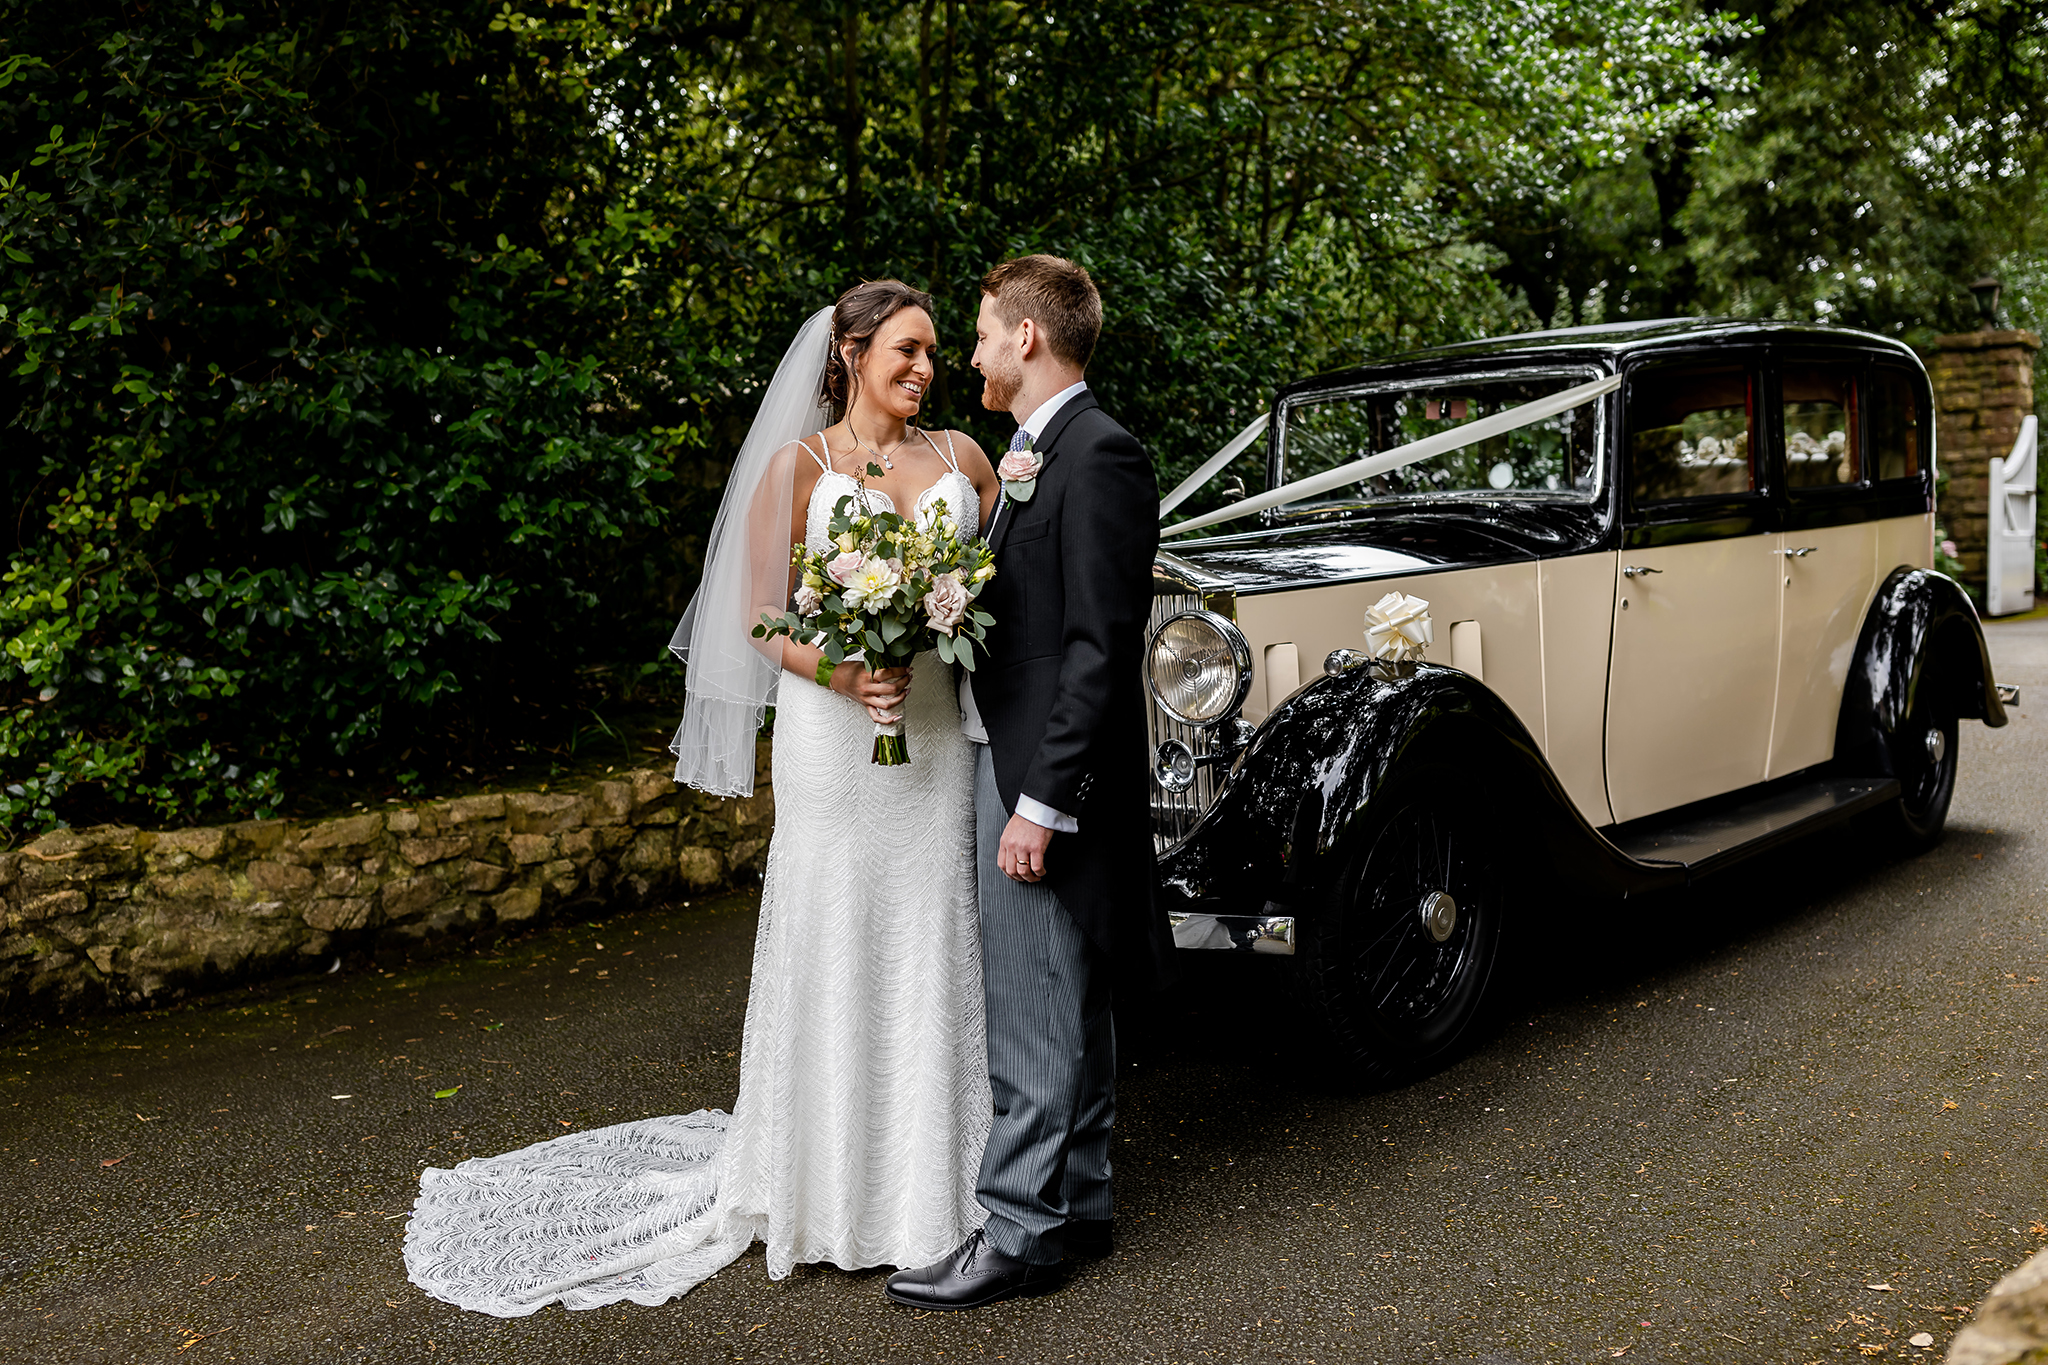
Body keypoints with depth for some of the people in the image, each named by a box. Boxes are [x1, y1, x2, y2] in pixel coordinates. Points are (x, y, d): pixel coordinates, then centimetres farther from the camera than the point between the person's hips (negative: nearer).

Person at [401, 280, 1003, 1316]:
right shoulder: (798, 464, 1)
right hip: (833, 738, -3)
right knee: (832, 951, 2)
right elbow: (762, 618, -2)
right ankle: (831, 1192, 16)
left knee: (934, 949, 6)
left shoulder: (960, 456, 11)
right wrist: (840, 673, -18)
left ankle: (933, 1182, 19)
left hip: (940, 734, 3)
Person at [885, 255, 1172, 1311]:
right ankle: (1075, 1203, 30)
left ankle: (1020, 1232, 11)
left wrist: (1040, 803, -21)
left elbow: (1101, 648, -20)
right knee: (1059, 1003, 17)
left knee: (1036, 1014, 0)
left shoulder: (1098, 454, -15)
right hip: (1002, 757, 10)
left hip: (1042, 772, -10)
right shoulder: (1032, 454, 16)